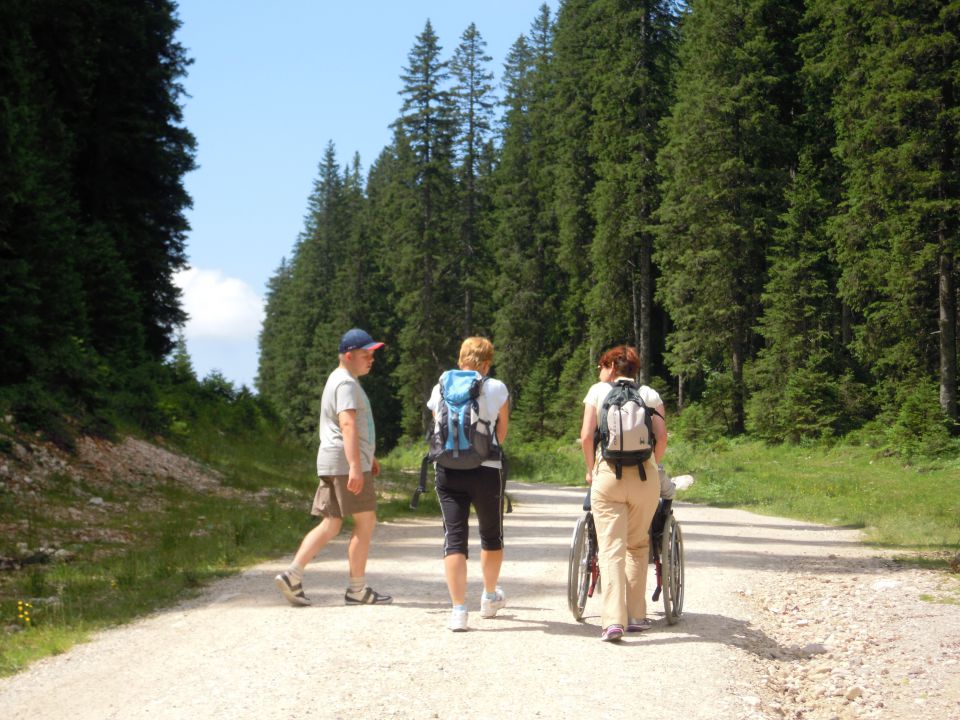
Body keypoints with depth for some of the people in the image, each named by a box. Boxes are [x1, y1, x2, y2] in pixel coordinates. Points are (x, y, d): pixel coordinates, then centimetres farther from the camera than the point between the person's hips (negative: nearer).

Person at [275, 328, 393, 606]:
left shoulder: (339, 380, 22)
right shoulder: (346, 384, -12)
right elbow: (348, 425, -25)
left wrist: (368, 456, 38)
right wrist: (355, 466, -34)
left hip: (331, 465, 10)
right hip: (345, 462, -10)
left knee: (330, 525, 9)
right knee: (365, 522, -2)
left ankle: (292, 576, 2)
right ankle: (357, 589, 2)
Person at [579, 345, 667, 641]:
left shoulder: (598, 390, 9)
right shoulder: (649, 394, 12)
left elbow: (586, 436, 0)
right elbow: (662, 436, 0)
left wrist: (591, 470, 12)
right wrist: (650, 467, 13)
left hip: (608, 475, -2)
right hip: (645, 477, 2)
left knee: (611, 549, -3)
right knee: (638, 546, 17)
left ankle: (613, 620, -14)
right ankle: (636, 616, 20)